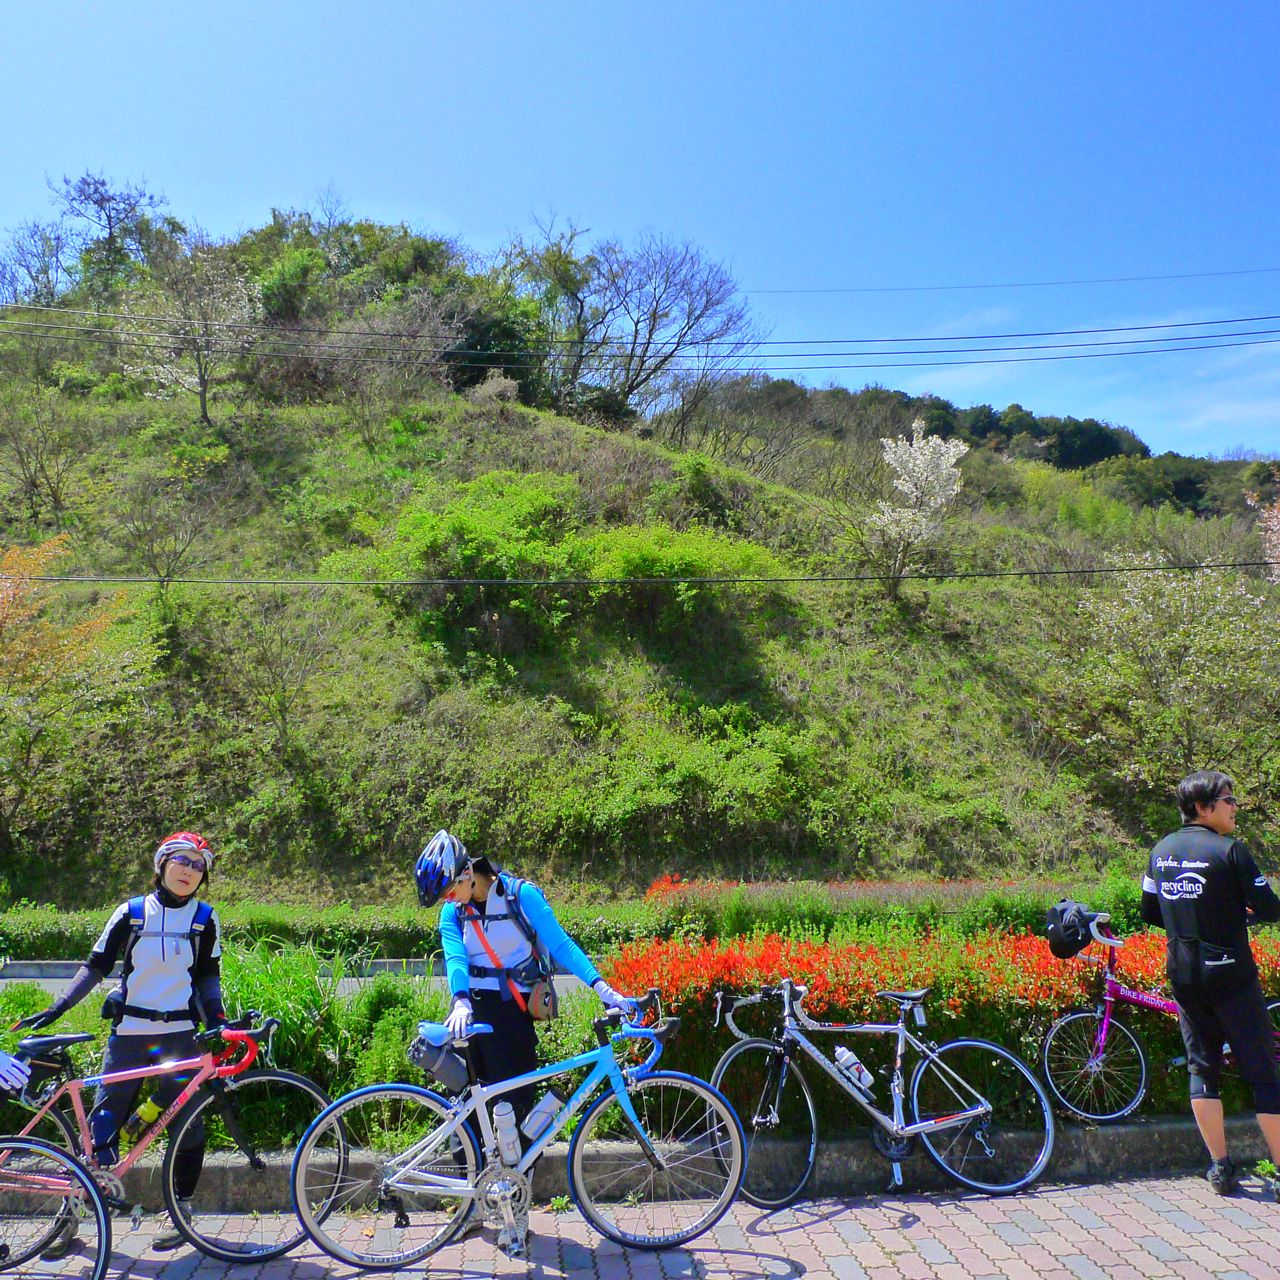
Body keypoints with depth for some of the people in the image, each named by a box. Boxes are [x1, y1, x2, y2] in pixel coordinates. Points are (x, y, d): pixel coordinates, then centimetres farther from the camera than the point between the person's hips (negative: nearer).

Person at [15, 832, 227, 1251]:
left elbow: (208, 976, 8)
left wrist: (217, 1019, -5)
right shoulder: (131, 913, 2)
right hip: (129, 1032, 0)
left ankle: (182, 1213, 15)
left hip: (180, 1034, 0)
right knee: (102, 1122, -1)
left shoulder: (205, 919, 4)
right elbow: (96, 966, 5)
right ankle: (74, 1213, 14)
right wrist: (56, 1008, -3)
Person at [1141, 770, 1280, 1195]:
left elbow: (1150, 914, 12)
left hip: (1183, 977, 6)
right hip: (1230, 975, -5)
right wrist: (1242, 911, 8)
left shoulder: (1161, 851, 6)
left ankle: (1220, 1169, 16)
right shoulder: (1229, 850, -13)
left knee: (1202, 1068, 13)